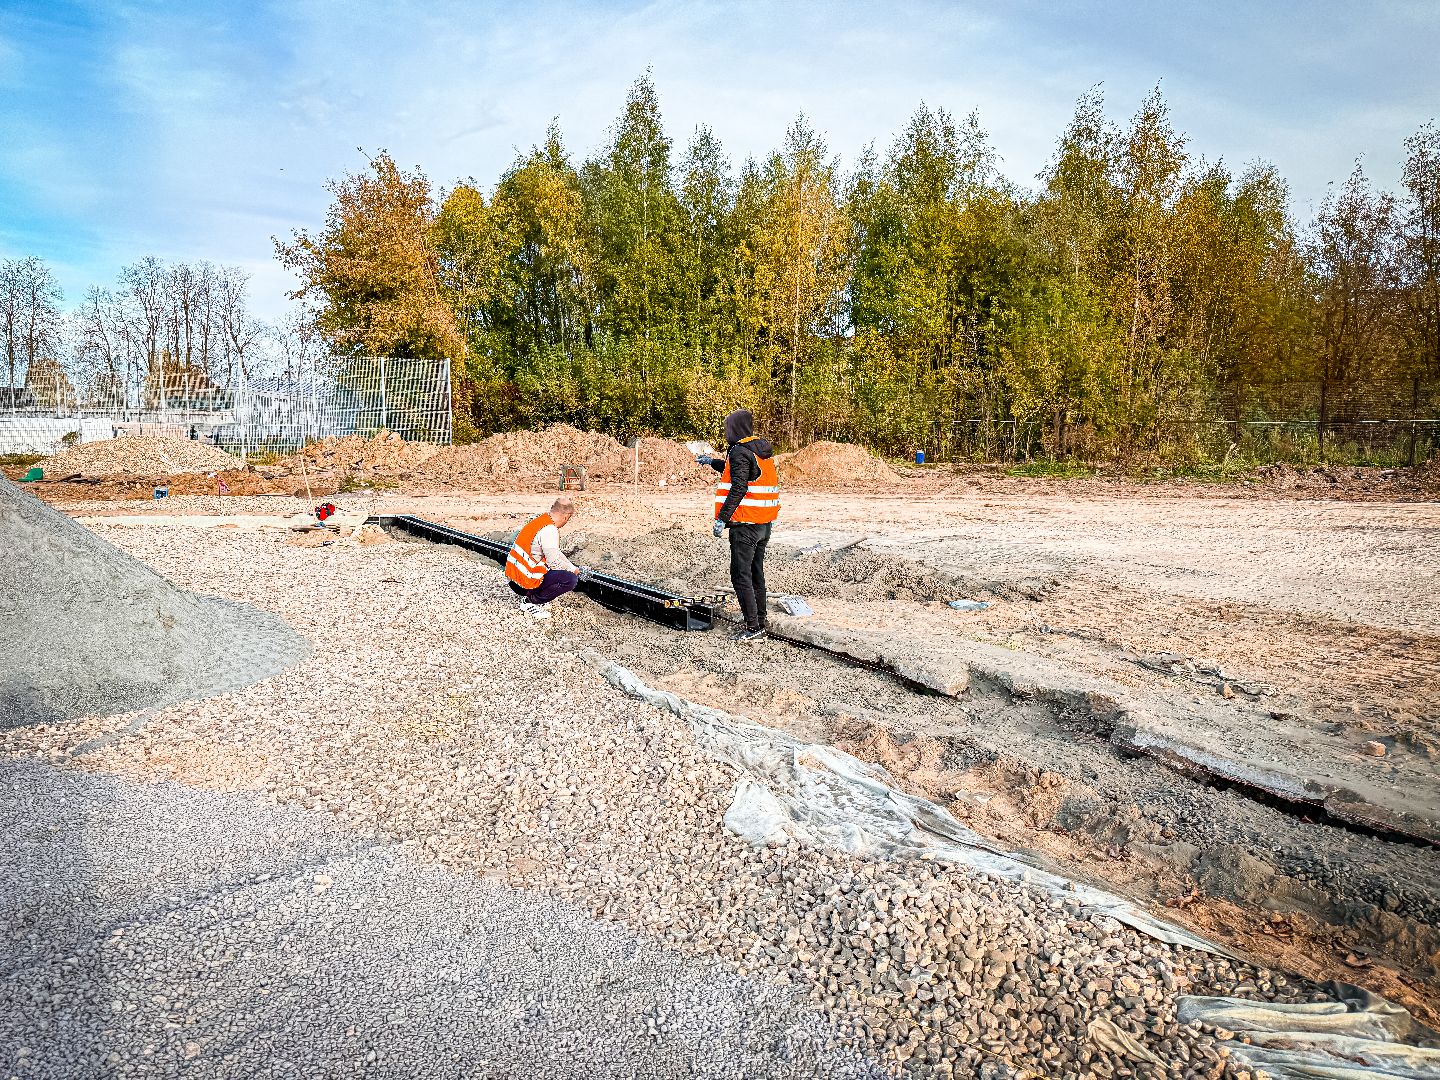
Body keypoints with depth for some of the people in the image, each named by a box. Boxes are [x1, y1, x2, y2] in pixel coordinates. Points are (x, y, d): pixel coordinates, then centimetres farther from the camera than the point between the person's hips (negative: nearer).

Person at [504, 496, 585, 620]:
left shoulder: (538, 521, 11)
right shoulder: (549, 530, -19)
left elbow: (554, 553, 23)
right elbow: (554, 562, -19)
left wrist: (571, 567, 25)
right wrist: (573, 570, -1)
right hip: (525, 582, -9)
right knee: (571, 579, -11)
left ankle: (530, 596, 12)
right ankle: (530, 602, -5)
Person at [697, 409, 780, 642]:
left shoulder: (740, 452, -14)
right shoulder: (763, 450, 14)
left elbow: (738, 488, -23)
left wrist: (722, 518, -22)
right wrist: (712, 461, 40)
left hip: (745, 524, -9)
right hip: (764, 524, 9)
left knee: (741, 575, -5)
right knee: (756, 574, 15)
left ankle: (753, 627, -6)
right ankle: (760, 623, 20)